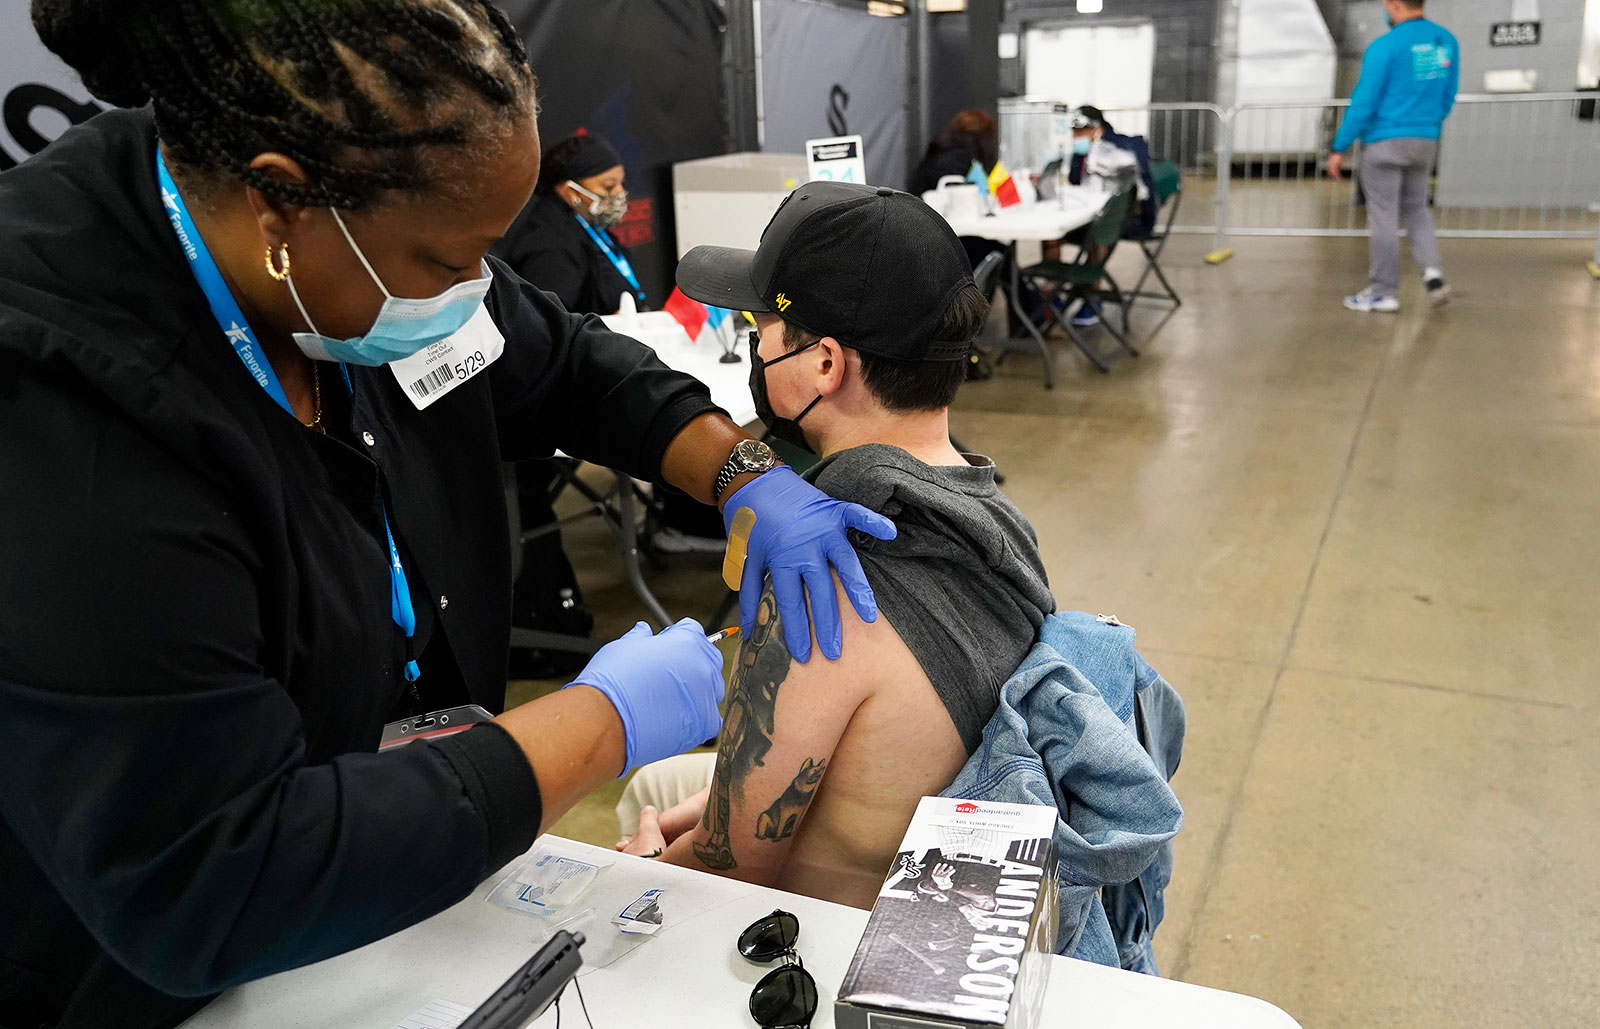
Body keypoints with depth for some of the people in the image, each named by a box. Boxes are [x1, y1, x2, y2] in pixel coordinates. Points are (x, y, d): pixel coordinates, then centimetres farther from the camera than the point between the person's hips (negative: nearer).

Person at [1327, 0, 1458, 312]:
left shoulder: (1385, 46, -14)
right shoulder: (1447, 41, 6)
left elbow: (1363, 103, -13)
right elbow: (1448, 97, 13)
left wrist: (1339, 149, -7)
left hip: (1385, 142, -6)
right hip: (1425, 142, 6)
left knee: (1383, 216, 1)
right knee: (1415, 208, 19)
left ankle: (1384, 292, 6)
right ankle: (1431, 268, -1)